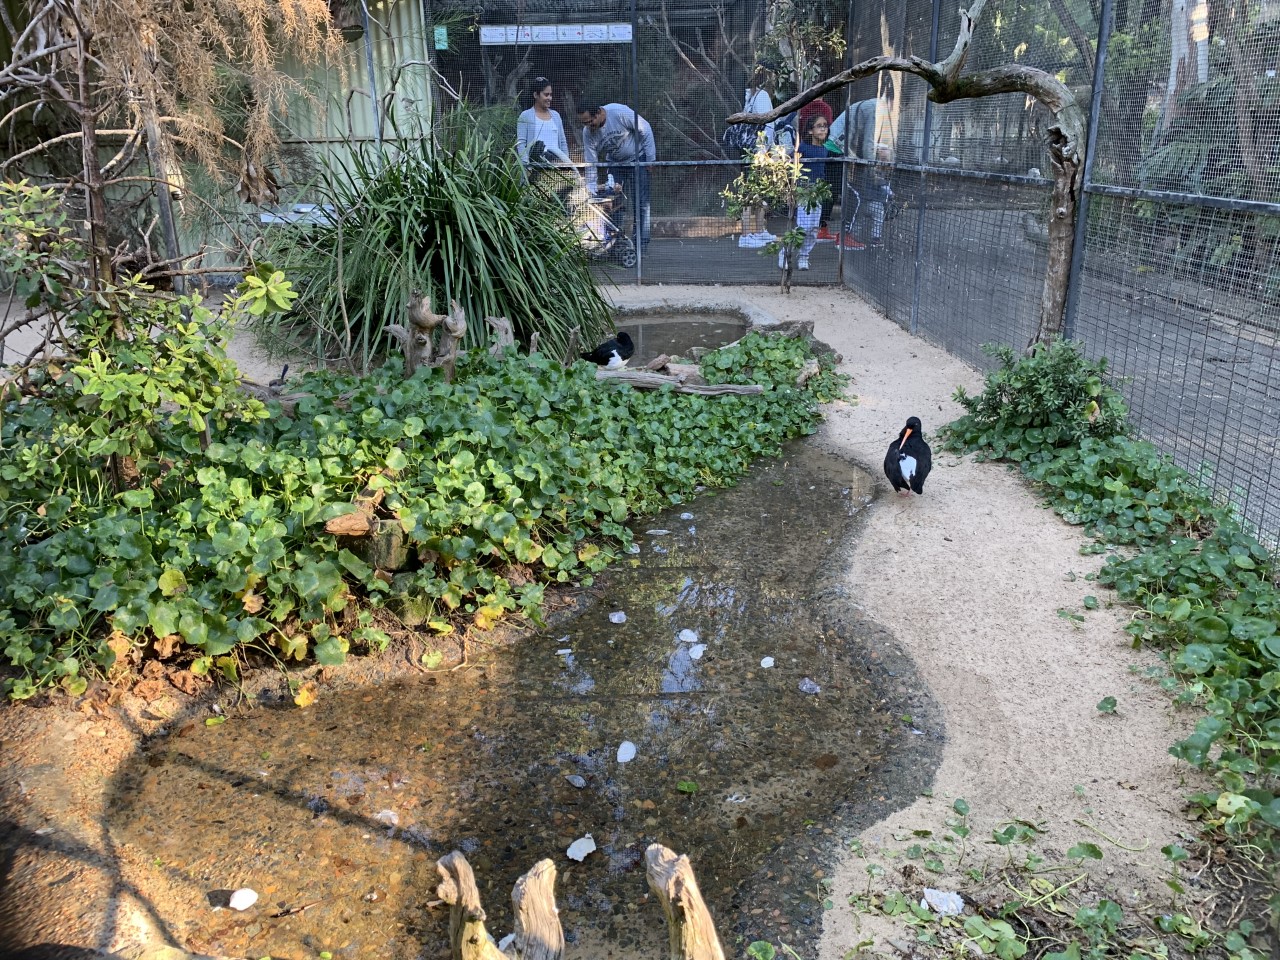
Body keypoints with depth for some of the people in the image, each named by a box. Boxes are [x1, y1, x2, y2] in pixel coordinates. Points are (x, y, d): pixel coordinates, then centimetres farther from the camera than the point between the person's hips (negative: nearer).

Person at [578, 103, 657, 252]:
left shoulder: (620, 112, -28)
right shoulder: (588, 133, -14)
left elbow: (645, 130, -19)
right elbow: (590, 163, -8)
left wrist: (651, 158, -16)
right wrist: (591, 189, -14)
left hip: (637, 159, -4)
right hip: (614, 163, 4)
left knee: (640, 202, -9)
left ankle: (641, 242, -4)